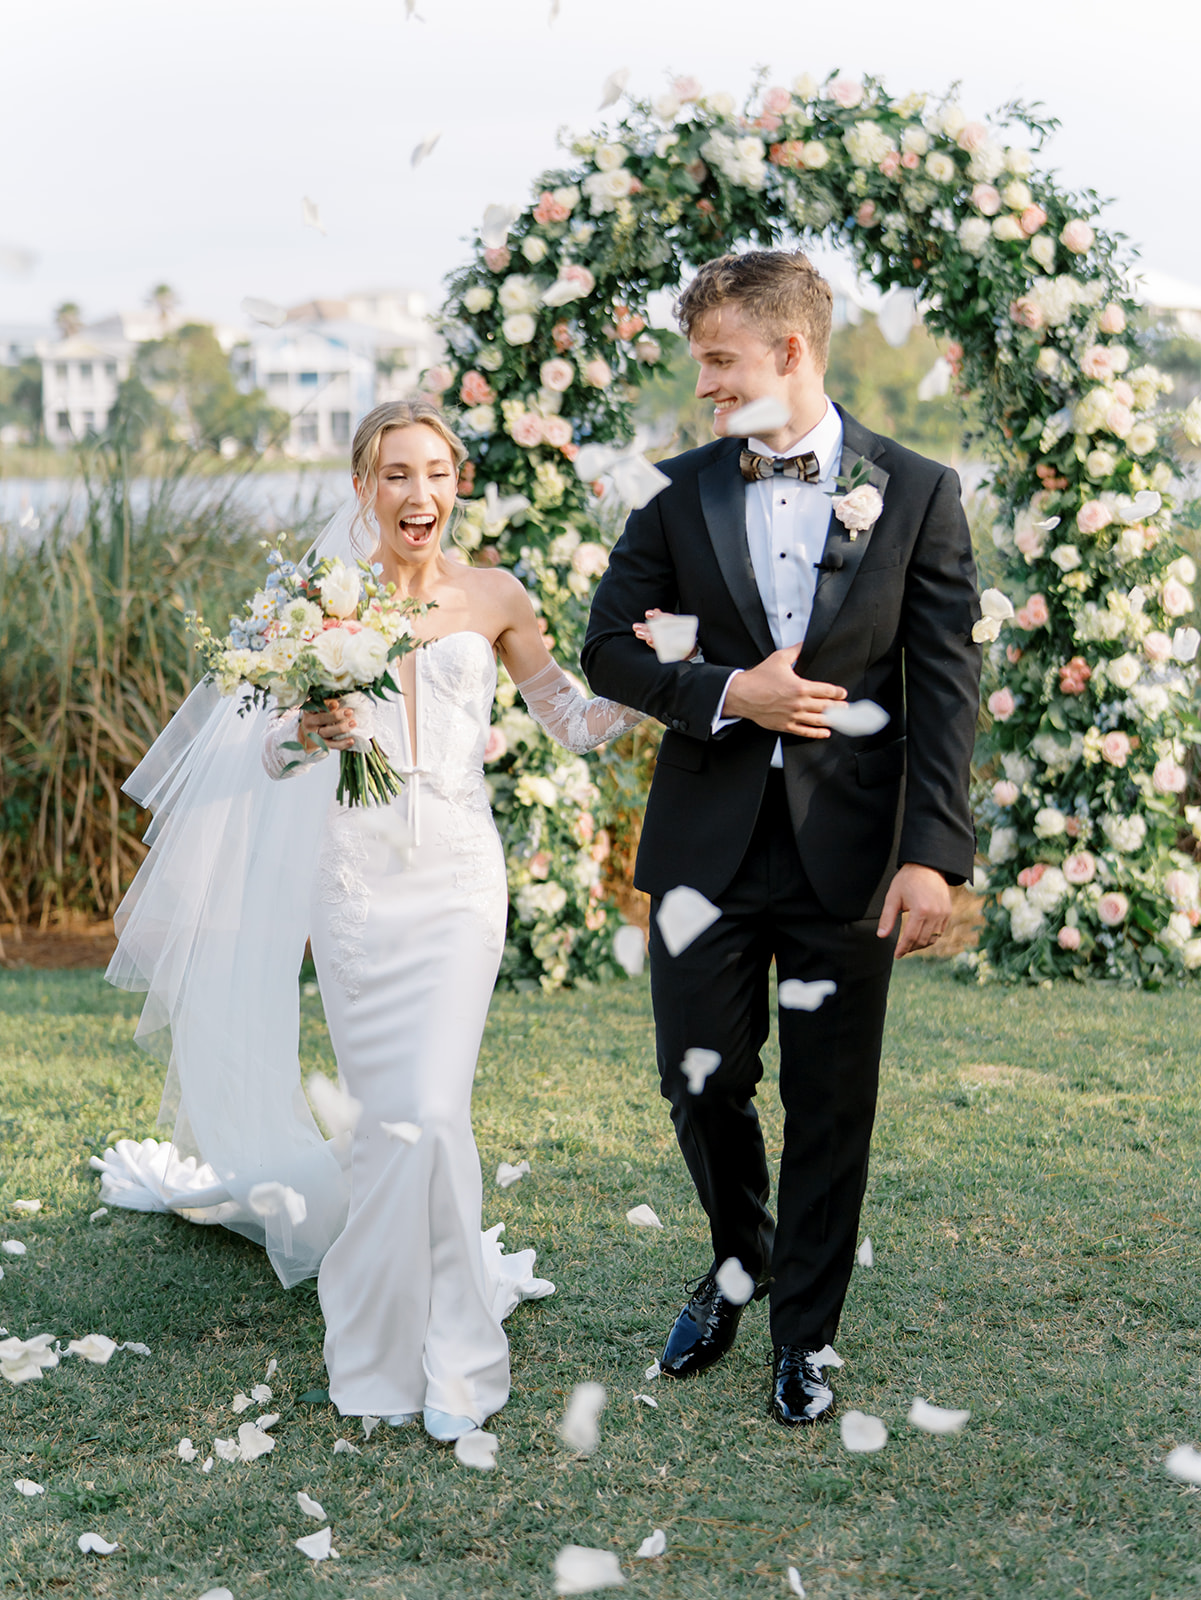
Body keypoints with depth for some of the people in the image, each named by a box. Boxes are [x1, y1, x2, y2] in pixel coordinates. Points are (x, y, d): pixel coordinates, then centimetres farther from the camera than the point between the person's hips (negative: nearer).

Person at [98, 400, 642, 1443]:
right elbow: (270, 748, -2)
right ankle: (385, 1336, 27)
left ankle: (446, 1354, 6)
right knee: (385, 1115, 6)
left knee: (432, 1111, -10)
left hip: (457, 872, 0)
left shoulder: (493, 598, 3)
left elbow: (573, 721, 10)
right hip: (356, 874, 0)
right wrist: (312, 730, -24)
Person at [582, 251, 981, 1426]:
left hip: (846, 849, -2)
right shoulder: (682, 491, 3)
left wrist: (933, 853, -12)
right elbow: (608, 648, 5)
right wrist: (727, 693, -12)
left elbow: (945, 683, -4)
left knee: (830, 1106, 8)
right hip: (709, 843, 2)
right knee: (701, 1082, 10)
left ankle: (805, 1336, 26)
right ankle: (739, 1260, 39)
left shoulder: (915, 493, -2)